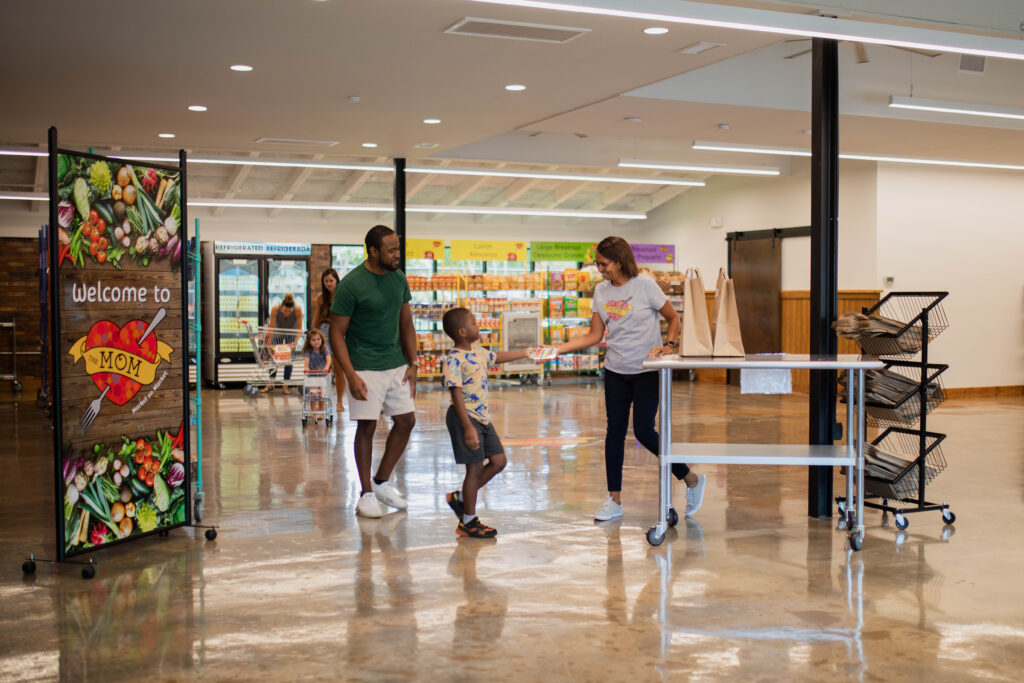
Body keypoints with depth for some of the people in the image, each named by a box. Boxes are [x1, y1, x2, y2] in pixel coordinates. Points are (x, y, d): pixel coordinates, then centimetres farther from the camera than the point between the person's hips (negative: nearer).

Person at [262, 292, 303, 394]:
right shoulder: (275, 309, -33)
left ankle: (285, 386, -1)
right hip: (278, 333, 0)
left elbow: (299, 328, -25)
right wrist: (269, 342, -36)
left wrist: (296, 342, -37)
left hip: (291, 334, 0)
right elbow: (271, 328, -27)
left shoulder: (298, 310, -33)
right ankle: (271, 384, 9)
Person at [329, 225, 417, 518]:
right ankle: (366, 494, 11)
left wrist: (413, 363, 7)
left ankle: (381, 482, 23)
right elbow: (336, 333, -12)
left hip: (397, 364, 7)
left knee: (406, 421, 7)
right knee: (367, 426, -2)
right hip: (365, 368, -6)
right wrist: (351, 376, -19)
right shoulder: (351, 285, -14)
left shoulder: (398, 278, 5)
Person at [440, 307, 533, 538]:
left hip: (482, 418, 9)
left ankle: (460, 498, 25)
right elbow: (457, 397, -23)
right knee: (475, 468, -3)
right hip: (465, 418, -9)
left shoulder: (477, 351, 9)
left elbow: (496, 357, 31)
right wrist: (468, 428, -28)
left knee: (498, 461, 12)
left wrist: (524, 353, 39)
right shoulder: (453, 361, -19)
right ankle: (468, 522, 10)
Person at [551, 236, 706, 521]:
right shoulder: (601, 291, 4)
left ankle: (691, 480, 9)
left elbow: (673, 318, 0)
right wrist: (559, 348, -4)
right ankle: (614, 500, 13)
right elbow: (594, 335, 6)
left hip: (648, 370, -5)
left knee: (643, 430, -11)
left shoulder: (645, 285, -9)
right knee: (615, 431, 4)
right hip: (616, 371, 5)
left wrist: (668, 345, -15)